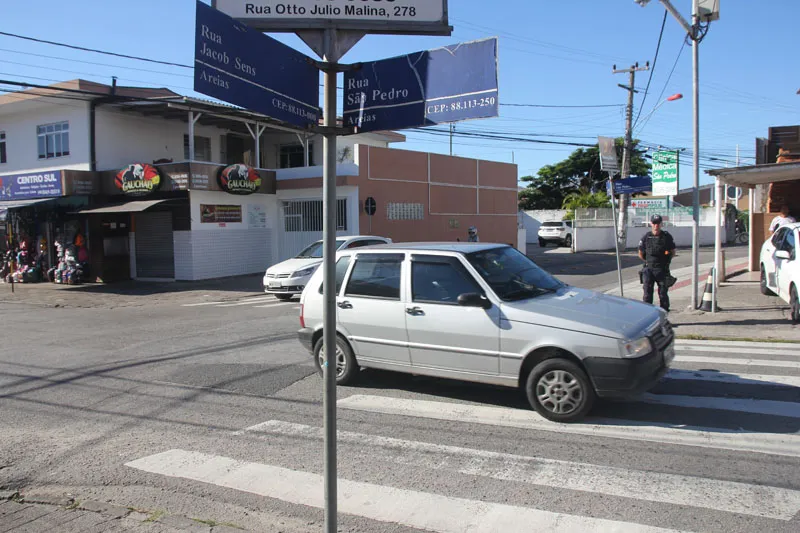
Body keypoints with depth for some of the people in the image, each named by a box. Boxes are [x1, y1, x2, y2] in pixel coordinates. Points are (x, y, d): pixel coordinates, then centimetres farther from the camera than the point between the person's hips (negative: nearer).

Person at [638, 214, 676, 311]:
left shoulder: (667, 237, -1)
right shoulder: (646, 237, 0)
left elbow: (673, 251, 9)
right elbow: (640, 254, 10)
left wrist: (666, 261, 3)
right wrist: (648, 261, 5)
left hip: (663, 270, 0)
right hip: (648, 269, 0)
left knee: (663, 293, 6)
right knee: (647, 293, 0)